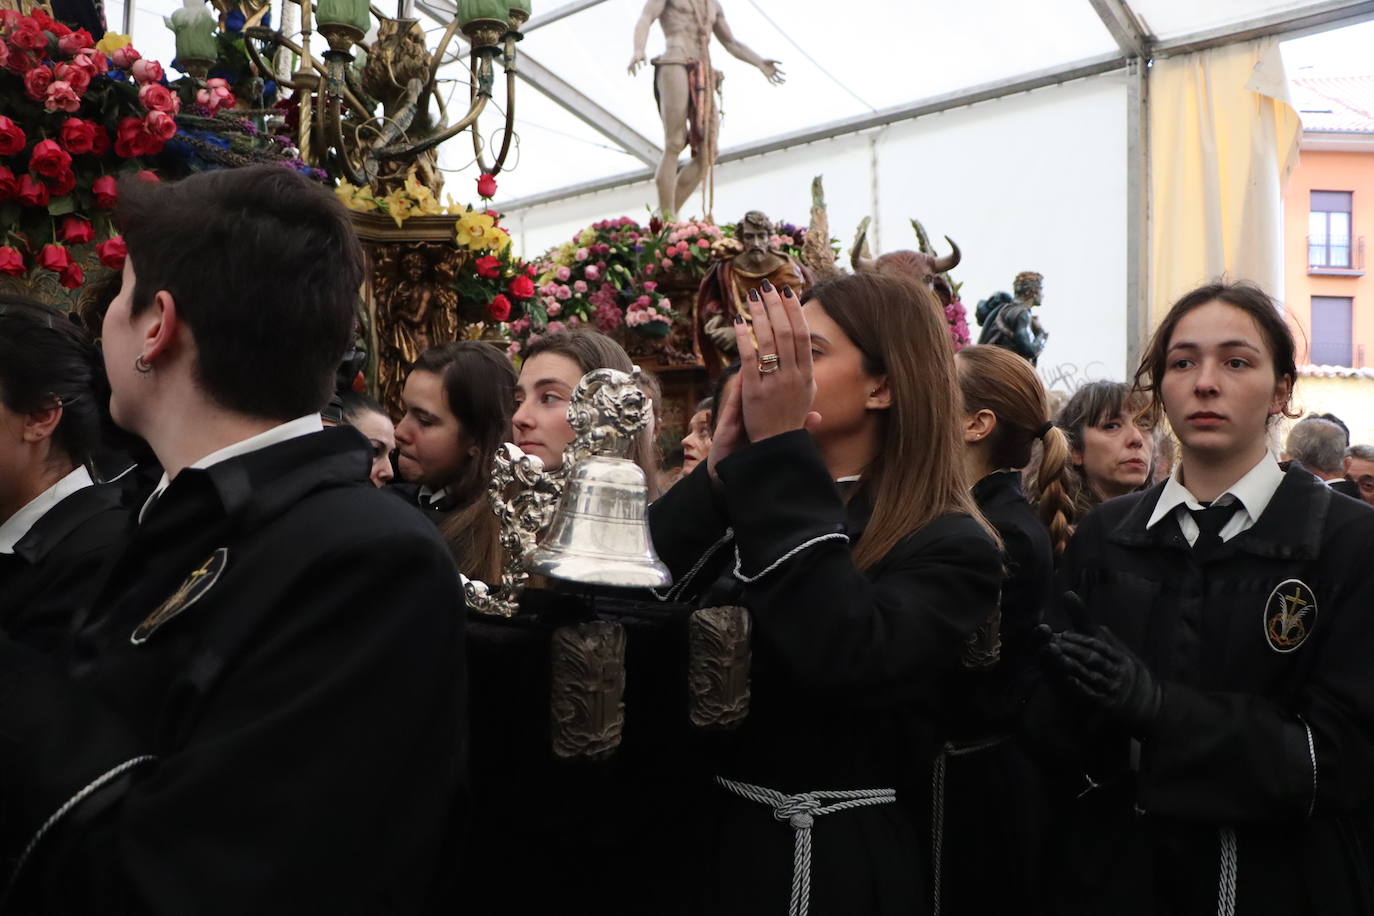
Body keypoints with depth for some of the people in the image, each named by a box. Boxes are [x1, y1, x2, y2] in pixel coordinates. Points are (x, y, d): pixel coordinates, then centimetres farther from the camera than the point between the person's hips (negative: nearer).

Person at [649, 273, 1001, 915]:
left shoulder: (949, 549, -10)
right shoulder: (742, 514, 6)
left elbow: (846, 661, -30)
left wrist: (776, 454, -26)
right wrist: (721, 473, -17)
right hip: (711, 847, 5)